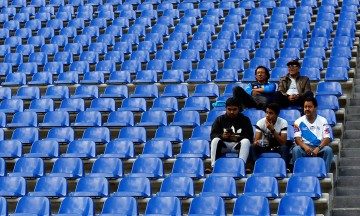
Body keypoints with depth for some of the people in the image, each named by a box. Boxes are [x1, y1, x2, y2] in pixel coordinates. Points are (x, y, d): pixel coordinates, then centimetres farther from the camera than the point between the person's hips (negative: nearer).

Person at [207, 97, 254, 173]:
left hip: (238, 146, -1)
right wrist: (222, 136, -22)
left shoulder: (245, 120, 5)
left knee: (246, 141, -31)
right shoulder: (220, 119, 9)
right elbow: (212, 135, 1)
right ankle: (213, 166, -37)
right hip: (224, 146, 1)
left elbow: (250, 137, -4)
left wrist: (238, 138, -24)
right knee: (215, 140, -29)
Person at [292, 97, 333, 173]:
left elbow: (327, 138, -3)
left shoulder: (322, 121, 7)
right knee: (296, 150, -32)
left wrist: (318, 148, -22)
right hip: (305, 147, 0)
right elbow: (297, 138, -3)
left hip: (319, 147, 0)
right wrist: (305, 146, -25)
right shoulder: (299, 122, 8)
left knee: (328, 150, -31)